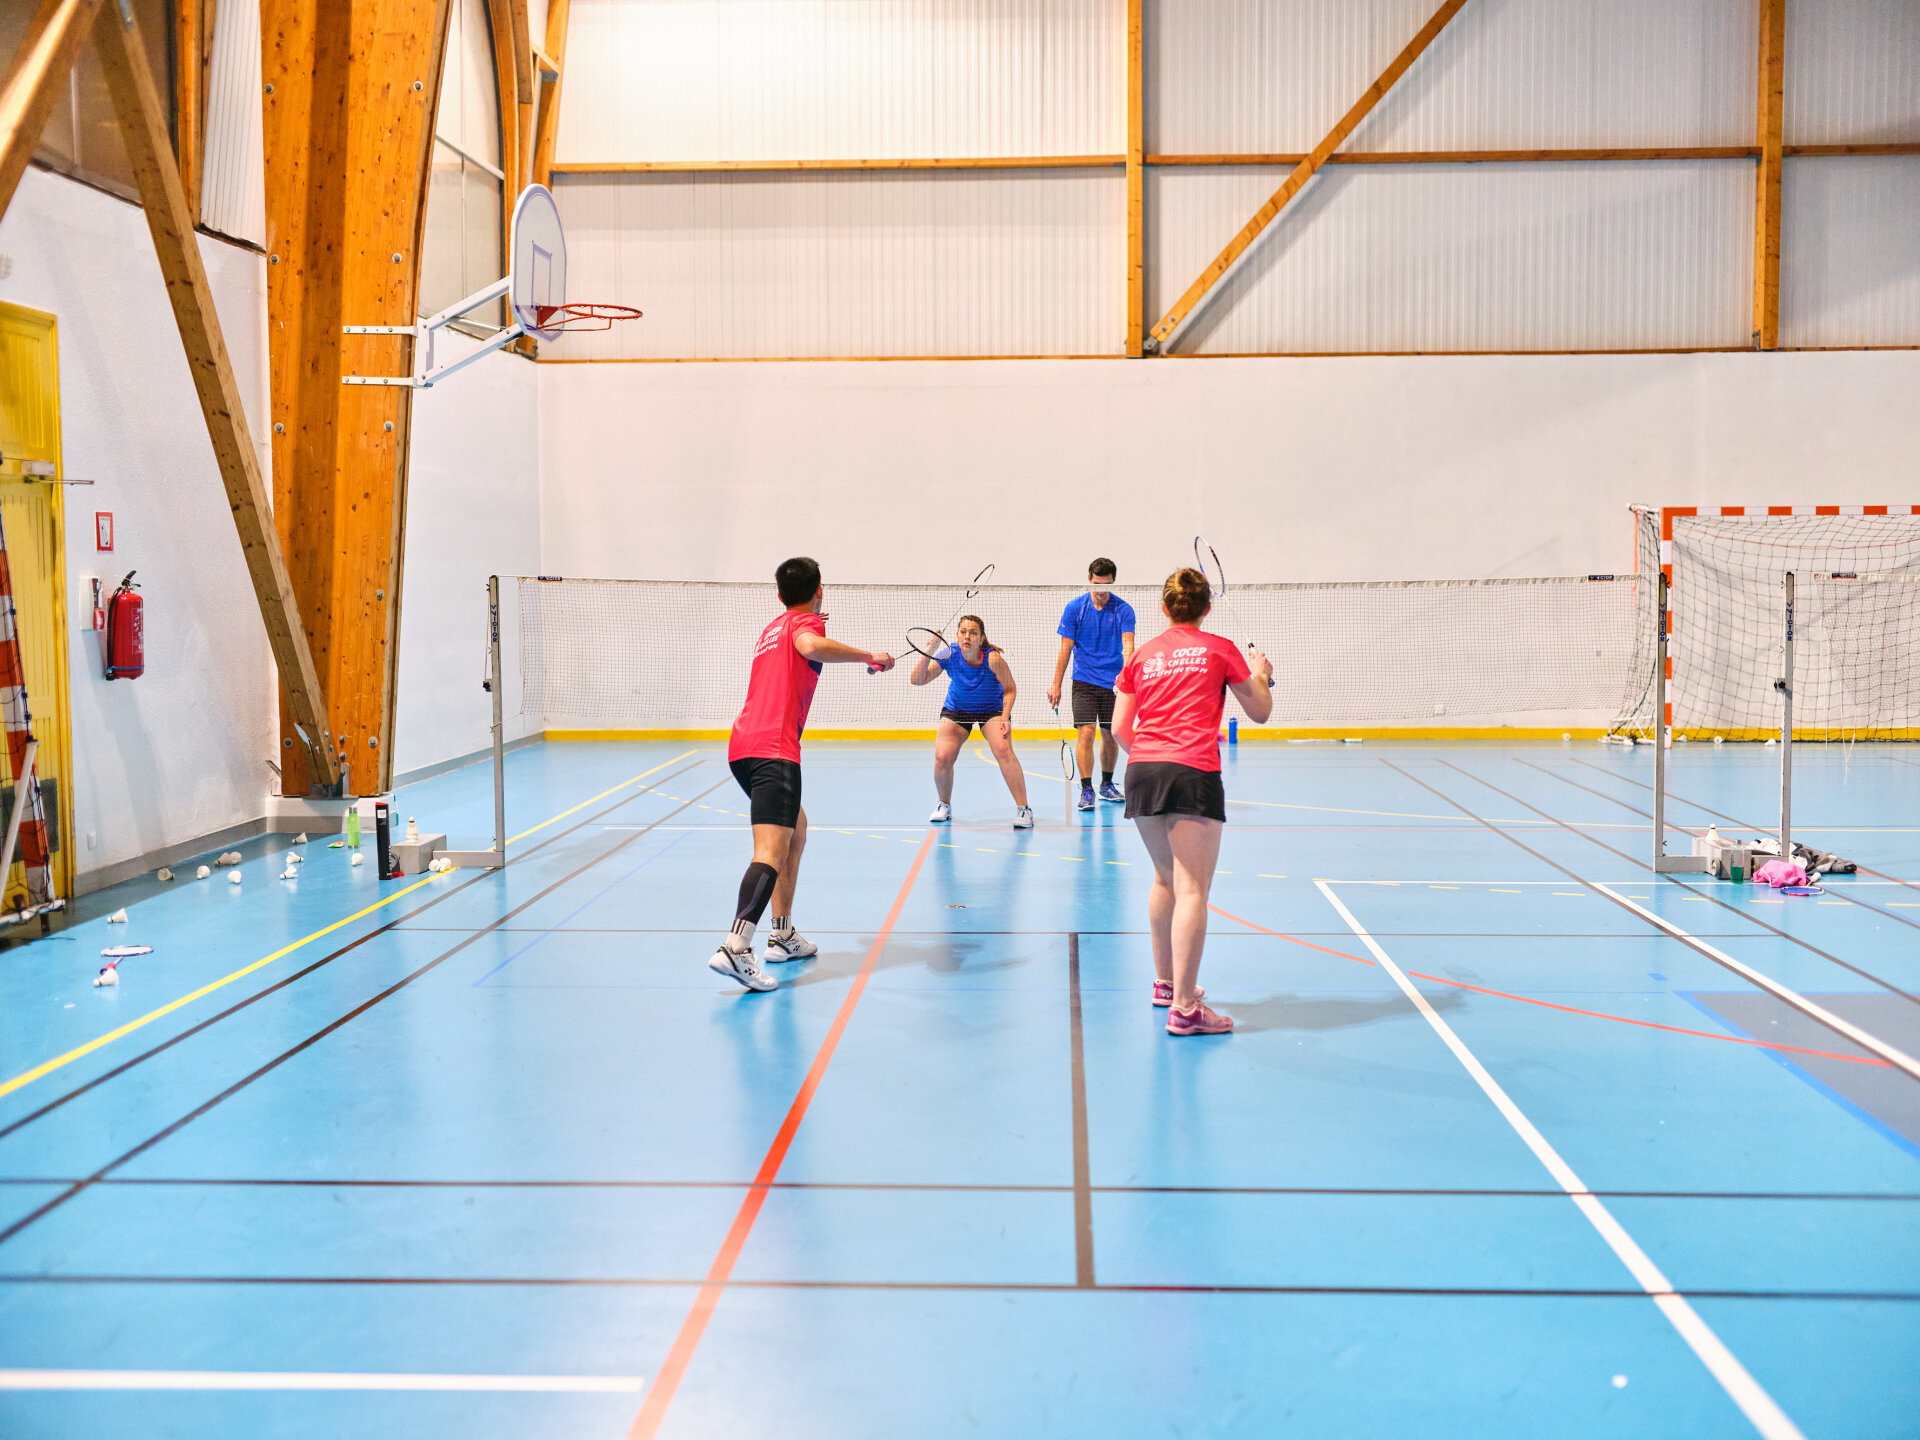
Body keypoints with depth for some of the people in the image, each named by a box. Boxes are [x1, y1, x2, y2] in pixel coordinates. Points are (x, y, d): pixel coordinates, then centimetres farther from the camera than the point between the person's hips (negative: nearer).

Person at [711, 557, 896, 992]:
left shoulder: (772, 629, 27)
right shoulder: (805, 621, 1)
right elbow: (811, 647, -24)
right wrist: (868, 656, -15)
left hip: (744, 745, 9)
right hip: (774, 749, -9)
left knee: (797, 827, 25)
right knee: (772, 851, -18)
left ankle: (783, 935, 26)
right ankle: (735, 948, -34)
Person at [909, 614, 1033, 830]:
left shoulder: (993, 658, -27)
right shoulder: (949, 656, -22)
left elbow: (1010, 689, -13)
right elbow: (917, 679, -21)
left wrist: (1005, 718, -23)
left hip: (992, 710, -2)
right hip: (956, 710, 2)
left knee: (1004, 751, -26)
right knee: (942, 757, -14)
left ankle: (1023, 809, -17)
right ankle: (944, 805, 15)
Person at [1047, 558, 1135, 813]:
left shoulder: (1123, 610, -3)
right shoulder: (1075, 607, -2)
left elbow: (1127, 645, -13)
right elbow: (1066, 648, 1)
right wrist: (1056, 685, -1)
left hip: (1114, 681, 1)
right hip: (1084, 680, -1)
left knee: (1110, 735, 10)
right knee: (1086, 732, -13)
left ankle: (1107, 784, 28)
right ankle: (1086, 789, -8)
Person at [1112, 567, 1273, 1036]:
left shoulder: (1142, 655, 15)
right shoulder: (1219, 650, 7)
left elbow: (1120, 728, 13)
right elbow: (1260, 712, 15)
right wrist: (1261, 675, 34)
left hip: (1141, 770, 5)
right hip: (1192, 773, -5)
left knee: (1166, 879, 22)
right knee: (1192, 889, -7)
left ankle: (1165, 982, 35)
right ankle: (1184, 1008, -12)